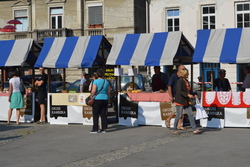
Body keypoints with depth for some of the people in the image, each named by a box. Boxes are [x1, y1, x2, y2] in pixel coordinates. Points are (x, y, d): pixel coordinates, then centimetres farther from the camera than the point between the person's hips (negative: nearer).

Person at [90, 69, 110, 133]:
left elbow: (93, 91, -16)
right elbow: (108, 92, 7)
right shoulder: (106, 82, 6)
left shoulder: (96, 81, -9)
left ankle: (95, 129, 2)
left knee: (95, 115, 2)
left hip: (97, 99, -5)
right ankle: (104, 129, 9)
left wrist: (91, 96, 0)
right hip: (105, 99, 5)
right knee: (103, 114, 9)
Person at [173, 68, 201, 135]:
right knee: (179, 116, -1)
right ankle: (174, 130, 13)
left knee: (190, 114, 4)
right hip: (180, 101, -8)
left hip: (186, 102, 8)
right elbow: (179, 92, -24)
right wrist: (188, 95, -30)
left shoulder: (186, 81, 11)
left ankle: (195, 129, 5)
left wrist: (193, 95, 8)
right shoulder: (180, 81, -15)